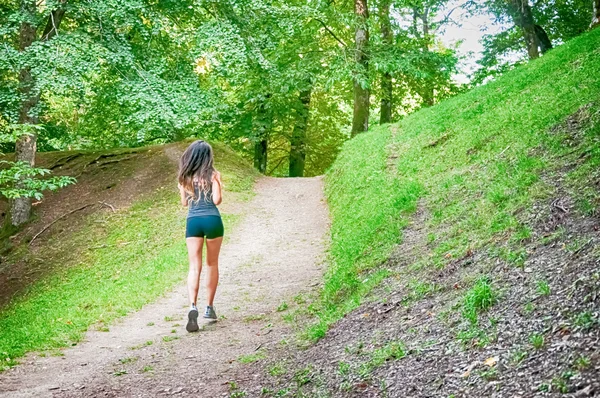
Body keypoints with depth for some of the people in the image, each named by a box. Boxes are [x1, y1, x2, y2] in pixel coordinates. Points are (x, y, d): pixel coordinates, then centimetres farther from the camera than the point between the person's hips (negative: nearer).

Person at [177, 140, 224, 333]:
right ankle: (209, 307, 22)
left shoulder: (185, 177, 6)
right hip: (212, 220, -1)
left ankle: (193, 306, -23)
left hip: (193, 221, 2)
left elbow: (184, 202, 14)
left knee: (194, 267, -3)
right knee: (212, 264, 15)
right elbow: (216, 200, -9)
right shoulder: (212, 174, -4)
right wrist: (219, 184, 7)